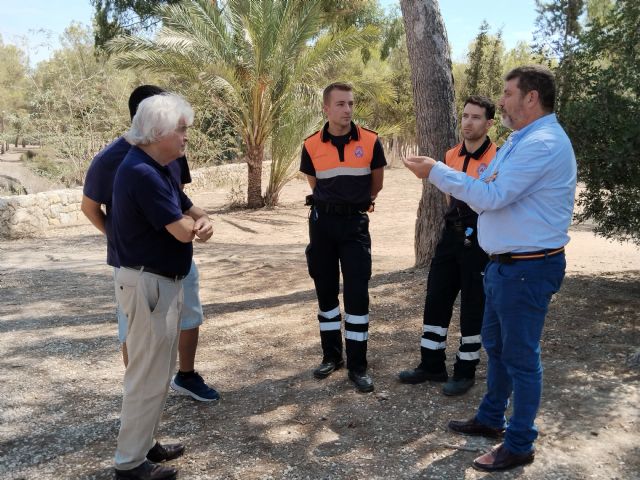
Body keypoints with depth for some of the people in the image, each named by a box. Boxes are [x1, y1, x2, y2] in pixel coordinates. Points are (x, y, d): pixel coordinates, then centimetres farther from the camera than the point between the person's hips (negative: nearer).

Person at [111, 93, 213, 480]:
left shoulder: (160, 169, 11)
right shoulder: (141, 173, -22)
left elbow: (192, 212, 15)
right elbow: (182, 231, -24)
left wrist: (204, 222, -9)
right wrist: (192, 224, 1)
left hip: (165, 281, 10)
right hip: (149, 284, -10)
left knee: (160, 371, 19)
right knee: (148, 374, 0)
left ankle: (144, 443, 32)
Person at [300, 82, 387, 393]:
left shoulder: (370, 142, -5)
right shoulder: (311, 146, -2)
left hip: (355, 223, -2)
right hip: (322, 222, 2)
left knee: (357, 293, -4)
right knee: (325, 291, 10)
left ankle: (358, 366, 6)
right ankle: (331, 355, 25)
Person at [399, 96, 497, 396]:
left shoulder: (497, 159, -13)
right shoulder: (451, 155, 8)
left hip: (479, 241, -7)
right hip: (451, 235, 7)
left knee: (472, 307, 5)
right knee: (436, 299, 11)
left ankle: (465, 372, 20)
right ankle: (432, 365, 25)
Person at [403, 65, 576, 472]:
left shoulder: (543, 144, -21)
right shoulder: (520, 140, 14)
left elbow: (491, 196, -25)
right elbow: (486, 187, 15)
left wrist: (436, 172, -18)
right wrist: (438, 172, 4)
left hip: (528, 268, -10)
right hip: (506, 264, 11)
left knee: (520, 356, 2)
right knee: (496, 346, 21)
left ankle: (520, 446, 19)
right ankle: (491, 420, 39)